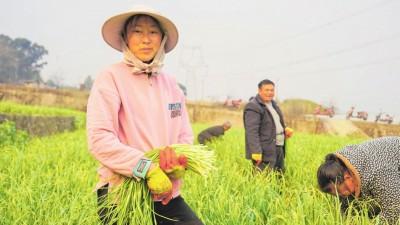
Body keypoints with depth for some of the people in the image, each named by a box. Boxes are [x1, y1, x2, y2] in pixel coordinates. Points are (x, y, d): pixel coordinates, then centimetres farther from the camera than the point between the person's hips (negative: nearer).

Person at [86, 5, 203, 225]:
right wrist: (148, 168, -21)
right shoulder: (111, 77, -7)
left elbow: (185, 136, 11)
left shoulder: (170, 84, 10)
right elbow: (99, 139, -15)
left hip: (167, 194, 5)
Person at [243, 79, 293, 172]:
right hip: (265, 152, -9)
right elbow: (251, 132, -21)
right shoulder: (253, 107, -13)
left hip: (279, 149, 9)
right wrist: (256, 152, -28)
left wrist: (285, 129, 9)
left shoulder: (272, 104, 16)